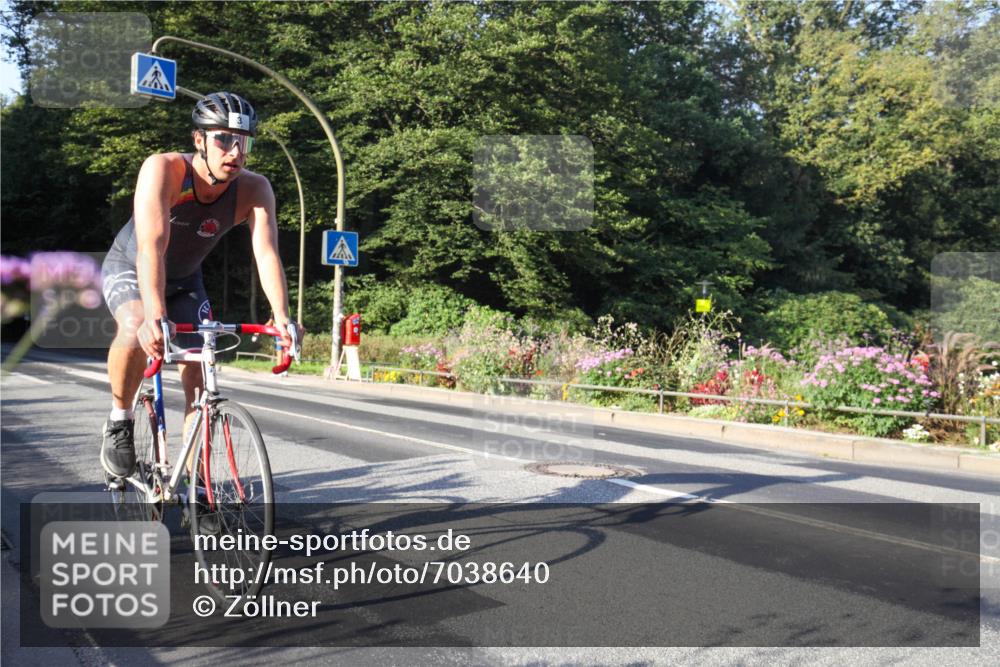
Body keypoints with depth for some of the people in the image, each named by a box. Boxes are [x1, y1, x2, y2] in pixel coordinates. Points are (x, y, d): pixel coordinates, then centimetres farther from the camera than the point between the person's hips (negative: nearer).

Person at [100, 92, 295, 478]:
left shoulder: (254, 189, -24)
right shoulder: (163, 169, -33)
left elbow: (266, 253, -34)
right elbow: (151, 246, -43)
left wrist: (281, 318, -49)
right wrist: (155, 317, -56)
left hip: (185, 280, 4)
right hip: (129, 269, -3)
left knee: (200, 376, -7)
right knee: (137, 329, -34)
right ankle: (119, 421, -8)